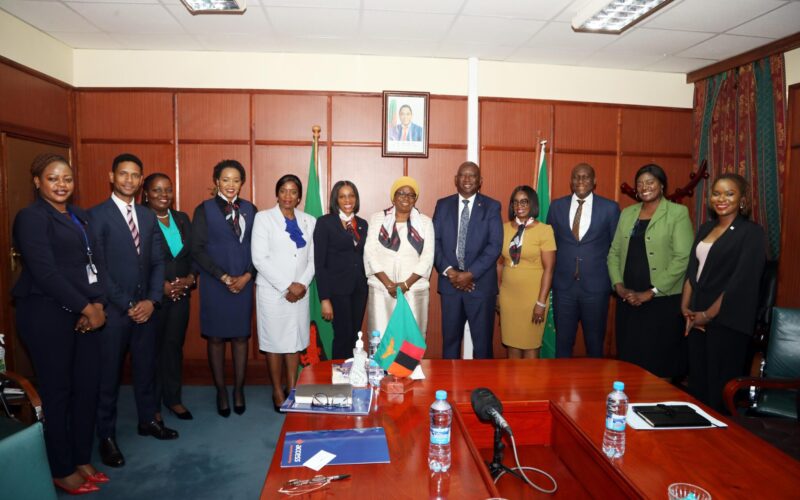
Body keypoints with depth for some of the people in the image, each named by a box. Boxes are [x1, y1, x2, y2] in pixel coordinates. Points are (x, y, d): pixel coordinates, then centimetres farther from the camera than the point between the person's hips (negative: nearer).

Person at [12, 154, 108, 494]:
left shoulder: (79, 216, 14)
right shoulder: (31, 217, -7)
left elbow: (96, 261, 9)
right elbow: (46, 273, -16)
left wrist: (97, 304, -5)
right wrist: (86, 308, -13)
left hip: (85, 314, 6)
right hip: (47, 315, -6)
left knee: (88, 387, 9)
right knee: (56, 392, 5)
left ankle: (82, 460, 26)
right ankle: (61, 470, 20)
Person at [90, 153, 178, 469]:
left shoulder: (148, 217, 10)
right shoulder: (97, 216, -7)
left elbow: (157, 262, 9)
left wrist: (152, 300, -4)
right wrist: (127, 305, -13)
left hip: (144, 308, 5)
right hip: (113, 310, -5)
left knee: (146, 367, 16)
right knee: (109, 373, 6)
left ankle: (148, 420, 33)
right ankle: (106, 436, 21)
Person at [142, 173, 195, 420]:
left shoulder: (182, 219, 10)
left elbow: (194, 254, 10)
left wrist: (189, 279, -6)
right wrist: (161, 285, -14)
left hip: (181, 294, 5)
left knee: (175, 345, 11)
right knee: (152, 348, 6)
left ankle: (173, 398, 24)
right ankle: (152, 403, 20)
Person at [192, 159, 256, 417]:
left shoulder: (250, 209, 7)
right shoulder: (204, 209, -1)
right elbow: (198, 249, -6)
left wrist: (247, 276, -7)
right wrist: (224, 277, -12)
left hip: (244, 283, 2)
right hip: (215, 283, -2)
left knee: (241, 336, 7)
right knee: (215, 337, 6)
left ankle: (239, 390, 20)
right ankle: (221, 391, 20)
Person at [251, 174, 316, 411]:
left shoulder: (309, 221, 9)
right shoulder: (264, 218, -2)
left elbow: (312, 259, 8)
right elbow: (260, 258, -9)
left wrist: (302, 284, -8)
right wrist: (287, 285, -13)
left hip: (300, 292, 3)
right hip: (272, 291, -3)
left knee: (295, 341, 8)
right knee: (275, 341, 4)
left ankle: (292, 389, 20)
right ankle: (277, 392, 17)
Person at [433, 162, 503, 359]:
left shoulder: (492, 207, 2)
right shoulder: (443, 205, 8)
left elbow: (495, 245, -6)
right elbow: (435, 241, 3)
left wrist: (470, 273, -14)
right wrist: (449, 271, -10)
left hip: (481, 283, -1)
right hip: (450, 283, 2)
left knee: (482, 341, 5)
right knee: (450, 339, 9)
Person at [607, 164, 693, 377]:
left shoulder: (678, 213, -3)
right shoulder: (627, 213, 12)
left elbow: (683, 258, -11)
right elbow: (614, 253, 12)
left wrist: (650, 293, -13)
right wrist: (619, 287, -3)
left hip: (664, 301, -4)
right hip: (628, 300, 4)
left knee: (660, 360, 2)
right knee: (629, 358, 8)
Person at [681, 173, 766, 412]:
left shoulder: (752, 232, -6)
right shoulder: (705, 229, 14)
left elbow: (742, 281, -13)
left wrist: (708, 315, -11)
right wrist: (686, 307, 1)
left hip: (727, 321, -6)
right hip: (697, 320, 6)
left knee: (720, 387, 2)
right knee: (696, 382, 12)